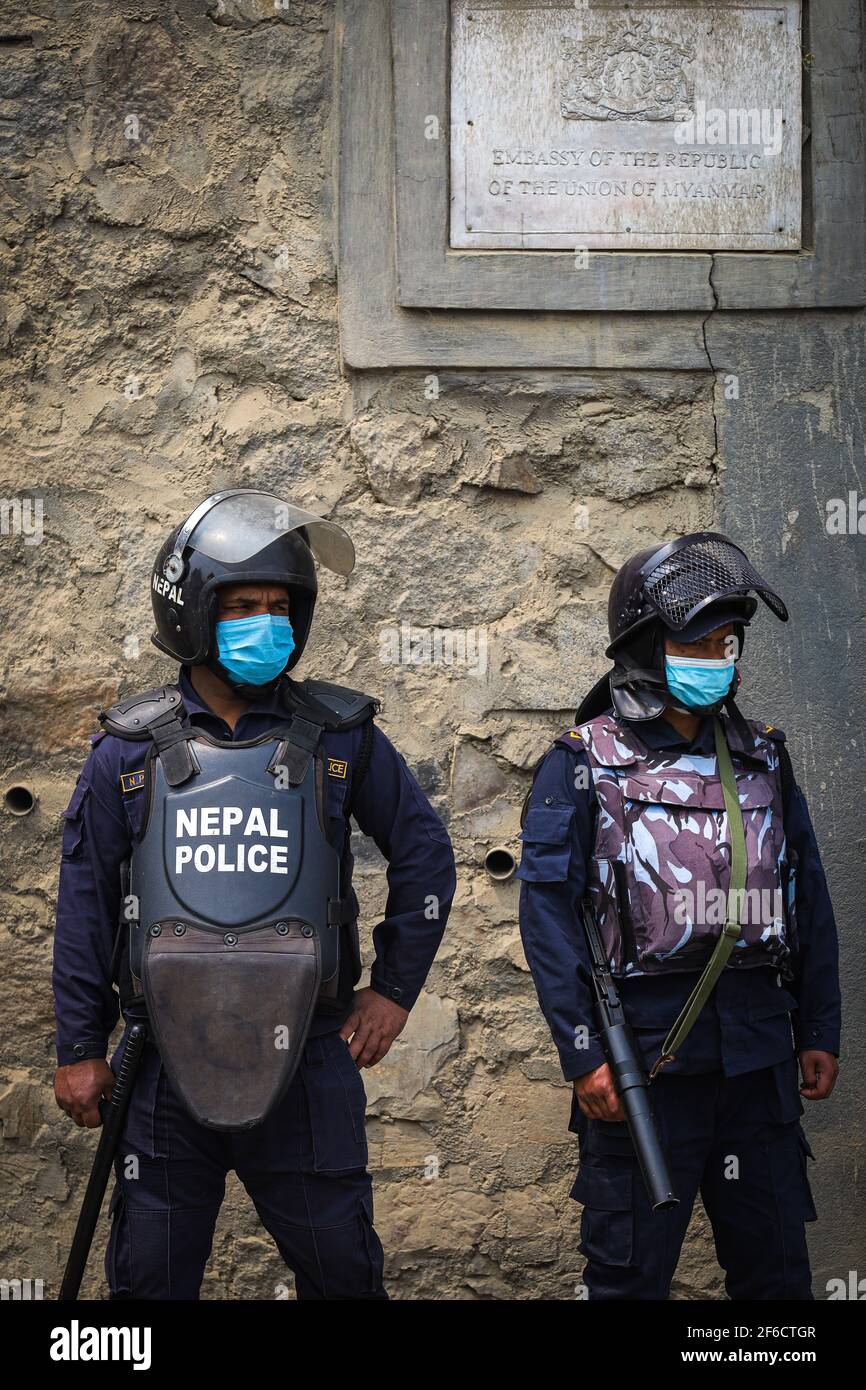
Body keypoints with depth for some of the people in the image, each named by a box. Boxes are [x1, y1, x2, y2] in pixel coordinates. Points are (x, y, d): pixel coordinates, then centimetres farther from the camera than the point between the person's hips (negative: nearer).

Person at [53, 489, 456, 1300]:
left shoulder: (338, 737, 1)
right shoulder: (129, 752, 1)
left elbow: (424, 856, 10)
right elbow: (85, 906, 6)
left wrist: (394, 990, 6)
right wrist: (79, 1049, 5)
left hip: (305, 1059, 0)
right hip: (170, 1060, 0)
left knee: (342, 1272, 9)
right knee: (150, 1278, 10)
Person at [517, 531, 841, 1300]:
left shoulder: (762, 759, 11)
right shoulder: (583, 766, -3)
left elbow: (808, 899, 14)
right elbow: (549, 912, -7)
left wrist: (820, 1031, 9)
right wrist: (582, 1053, -13)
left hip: (760, 1055, 5)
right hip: (645, 1056, -4)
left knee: (777, 1269, 13)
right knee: (631, 1273, 4)